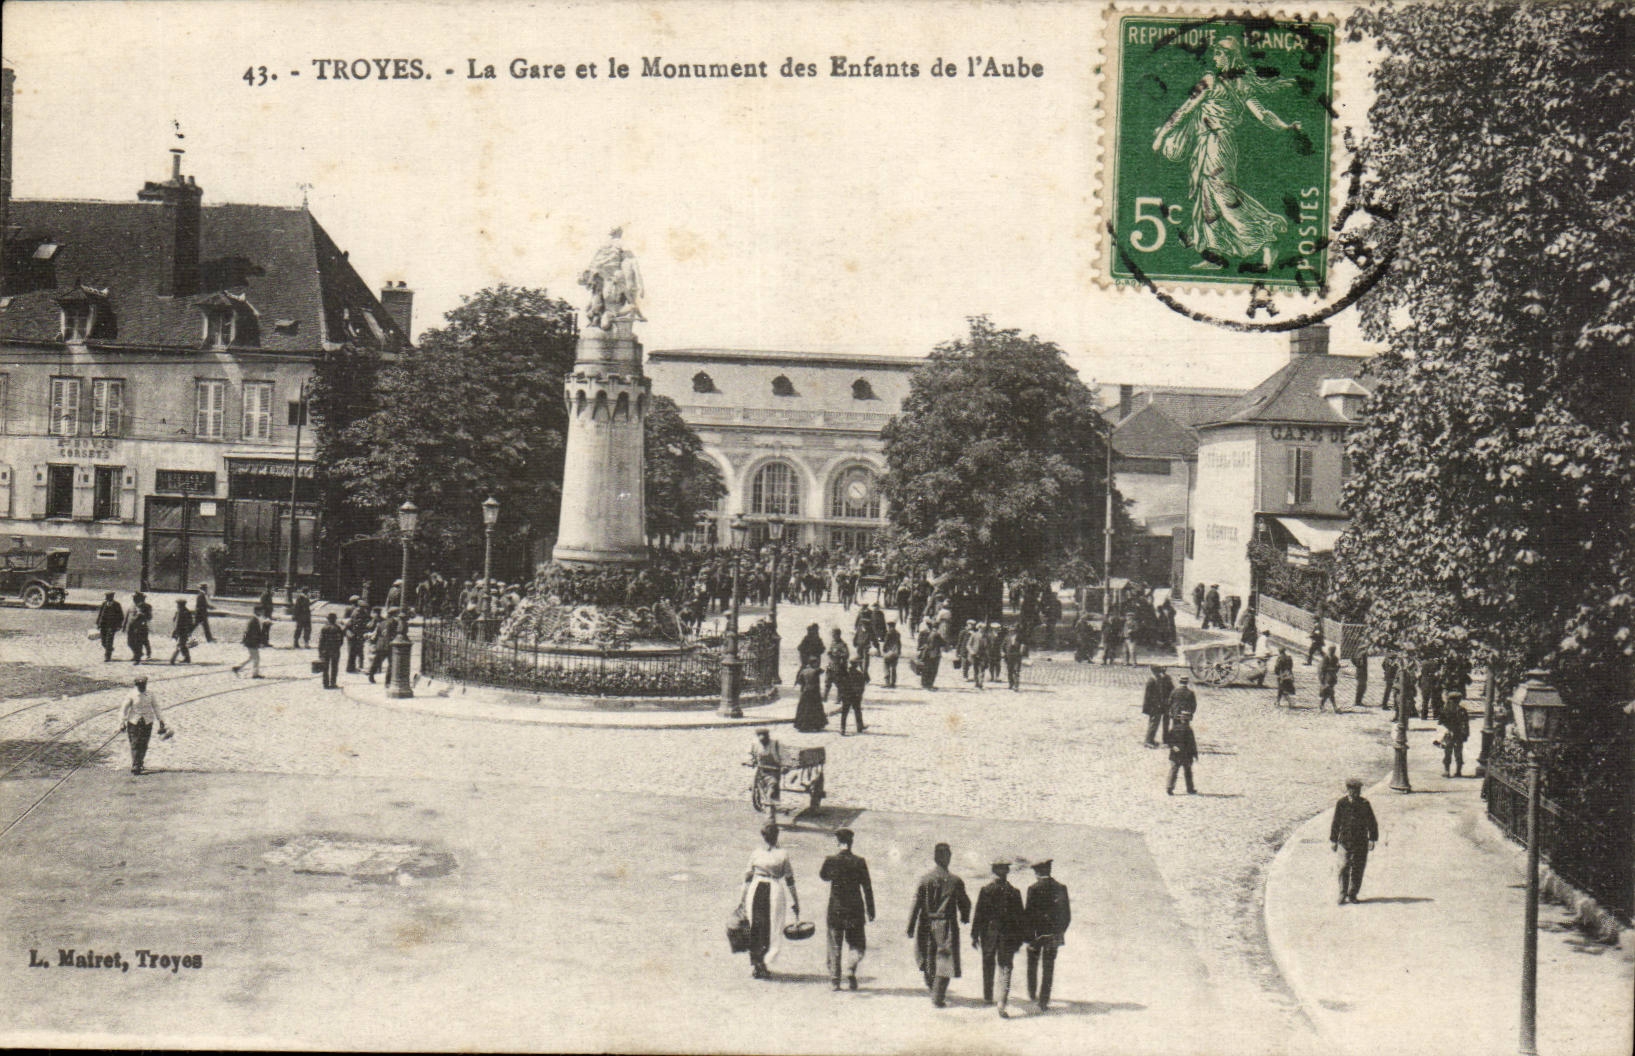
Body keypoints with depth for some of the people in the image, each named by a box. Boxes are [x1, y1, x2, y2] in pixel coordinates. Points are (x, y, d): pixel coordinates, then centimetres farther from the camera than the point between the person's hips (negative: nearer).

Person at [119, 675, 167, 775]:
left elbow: (156, 709, 13)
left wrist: (161, 721, 14)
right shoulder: (131, 695, -4)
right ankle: (135, 766, -6)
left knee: (144, 745, 3)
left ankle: (139, 765, 15)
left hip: (147, 723, 3)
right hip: (134, 722, -3)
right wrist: (122, 723, -5)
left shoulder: (150, 695, 4)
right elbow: (123, 710, -1)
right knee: (135, 745, -7)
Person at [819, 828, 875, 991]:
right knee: (857, 944, 13)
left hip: (836, 909, 0)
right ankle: (851, 968, -12)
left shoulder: (831, 860, -6)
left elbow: (822, 876, 15)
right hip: (855, 910, 0)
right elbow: (867, 888, -2)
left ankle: (834, 980, 6)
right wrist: (870, 910, 4)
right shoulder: (859, 862, -5)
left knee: (834, 945, 9)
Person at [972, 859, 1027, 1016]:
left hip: (988, 934, 1)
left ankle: (987, 997, 32)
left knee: (988, 966, 19)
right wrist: (1021, 937, 9)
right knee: (1005, 968, -1)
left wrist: (974, 935, 0)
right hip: (1008, 935, -1)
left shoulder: (985, 889, -7)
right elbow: (1021, 917, 0)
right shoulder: (1014, 892, -5)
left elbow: (978, 914, -5)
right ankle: (1002, 1004, -12)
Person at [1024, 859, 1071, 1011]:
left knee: (1032, 965, 20)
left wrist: (1028, 934, -7)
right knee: (1048, 968, 6)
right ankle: (1044, 1001, 3)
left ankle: (1032, 994, 33)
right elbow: (1067, 914, 4)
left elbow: (1029, 913, -14)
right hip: (1054, 934, 2)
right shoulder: (1061, 888, -1)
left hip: (1036, 933, -2)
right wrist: (1061, 931, 15)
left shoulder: (1034, 889, -12)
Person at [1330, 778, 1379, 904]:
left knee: (1358, 869, 4)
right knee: (1344, 867, -10)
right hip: (1345, 841, -1)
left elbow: (1372, 823, 9)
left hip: (1361, 842, 1)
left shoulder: (1364, 804, 1)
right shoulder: (1341, 804, 0)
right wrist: (1333, 840, 8)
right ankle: (1343, 895, -5)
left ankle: (1352, 894, 15)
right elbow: (1335, 823, 8)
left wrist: (1372, 839, 4)